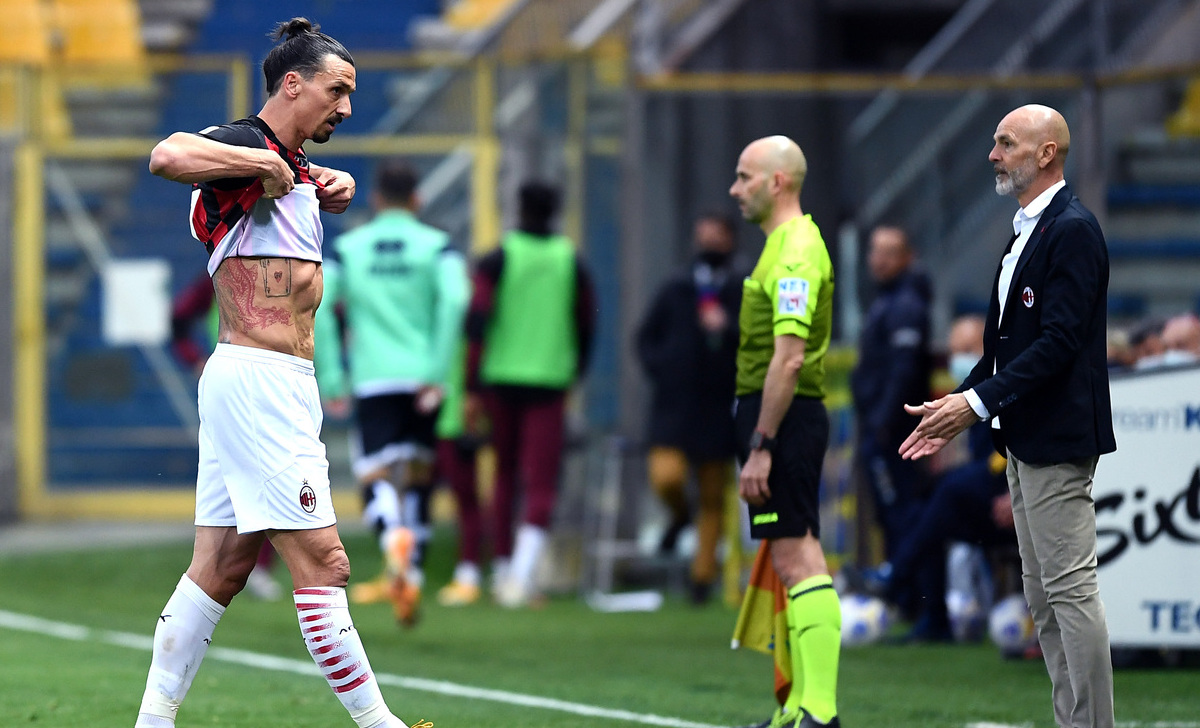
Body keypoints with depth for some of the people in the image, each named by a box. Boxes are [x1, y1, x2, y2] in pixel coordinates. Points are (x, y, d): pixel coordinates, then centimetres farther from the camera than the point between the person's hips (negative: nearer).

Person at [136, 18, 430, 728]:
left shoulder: (289, 163, 18)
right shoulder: (245, 144, -11)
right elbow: (168, 156, -32)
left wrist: (336, 183, 20)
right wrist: (267, 164, -22)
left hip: (282, 386, 11)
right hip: (259, 379, -11)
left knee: (221, 569, 10)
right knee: (322, 564, -10)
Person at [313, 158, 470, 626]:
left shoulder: (346, 247, 8)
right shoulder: (437, 245, 4)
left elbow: (317, 305, -4)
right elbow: (454, 299, -13)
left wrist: (330, 378, -2)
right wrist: (437, 372, -12)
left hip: (373, 380, 0)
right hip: (423, 381, 0)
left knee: (376, 475, -3)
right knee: (418, 476, 15)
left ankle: (394, 534, -36)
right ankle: (409, 576, 13)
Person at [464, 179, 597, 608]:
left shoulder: (496, 260, -2)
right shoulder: (572, 263, 3)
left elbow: (476, 324, -10)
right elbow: (586, 330, 10)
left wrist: (472, 389, -7)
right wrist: (576, 373, 28)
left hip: (500, 380, 1)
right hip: (550, 382, 0)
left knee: (504, 474, 19)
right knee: (540, 486, -3)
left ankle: (501, 570, 23)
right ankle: (522, 573, -23)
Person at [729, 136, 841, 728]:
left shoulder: (795, 252, -16)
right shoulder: (787, 245, 17)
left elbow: (789, 359, -23)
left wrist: (761, 447, -23)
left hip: (783, 416, -11)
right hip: (789, 417, 11)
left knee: (798, 559, -12)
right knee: (794, 561, 11)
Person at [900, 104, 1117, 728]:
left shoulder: (1072, 231, -14)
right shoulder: (1028, 231, 16)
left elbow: (1058, 343, -21)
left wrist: (979, 401, -22)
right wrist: (957, 408, 11)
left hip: (1058, 441, -10)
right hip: (1024, 441, 11)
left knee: (1070, 588, -10)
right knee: (1043, 596, 11)